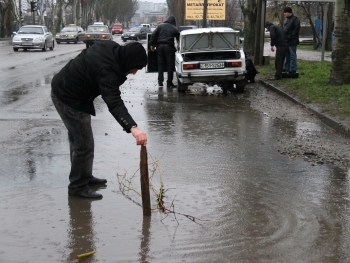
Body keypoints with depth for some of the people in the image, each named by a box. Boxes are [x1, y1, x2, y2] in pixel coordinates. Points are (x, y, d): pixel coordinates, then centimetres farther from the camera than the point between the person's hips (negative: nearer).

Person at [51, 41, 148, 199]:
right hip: (69, 99, -11)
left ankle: (84, 177, 35)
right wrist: (132, 127, -56)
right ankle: (78, 186, 6)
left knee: (78, 140, 21)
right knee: (84, 144, -6)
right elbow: (114, 102, -45)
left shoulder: (112, 48, -5)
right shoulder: (107, 70, -34)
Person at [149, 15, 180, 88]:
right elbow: (178, 39, 9)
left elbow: (153, 35, 2)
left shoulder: (160, 26, 9)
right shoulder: (174, 29, 6)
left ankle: (160, 82, 7)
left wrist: (152, 44, 4)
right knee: (170, 65, 3)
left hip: (160, 46, 3)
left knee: (160, 64, 10)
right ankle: (169, 83, 3)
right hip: (169, 47, -2)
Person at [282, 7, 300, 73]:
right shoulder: (286, 19, 17)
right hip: (286, 40, 8)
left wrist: (290, 36, -18)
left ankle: (293, 69, -1)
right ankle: (287, 68, 20)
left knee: (292, 55, -4)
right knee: (287, 55, 13)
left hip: (292, 41, -8)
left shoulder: (295, 19, -10)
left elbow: (296, 29, -16)